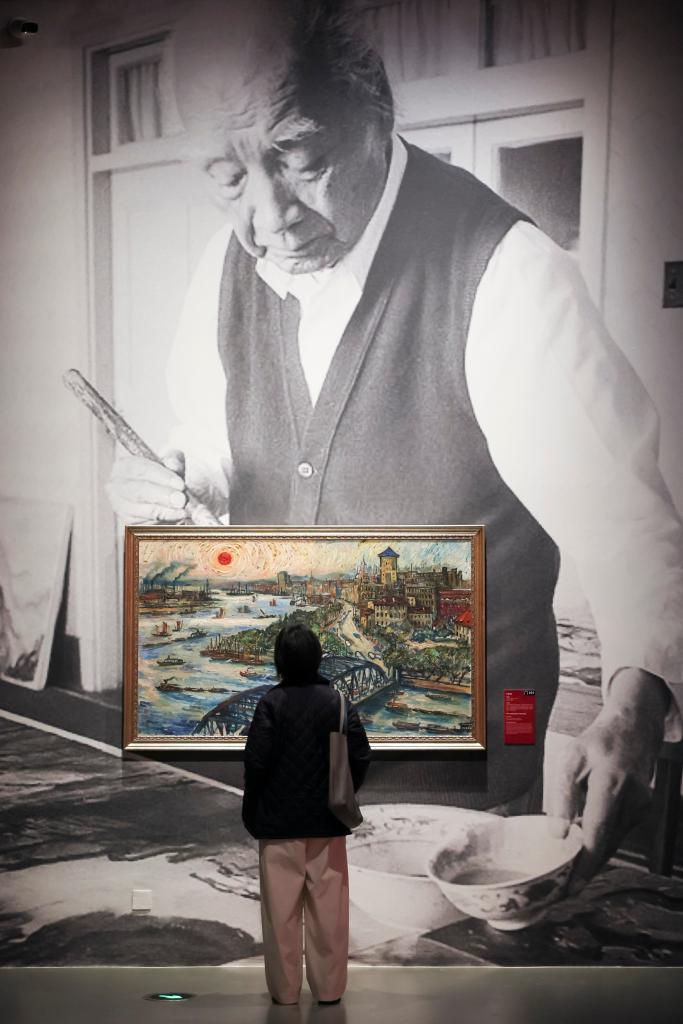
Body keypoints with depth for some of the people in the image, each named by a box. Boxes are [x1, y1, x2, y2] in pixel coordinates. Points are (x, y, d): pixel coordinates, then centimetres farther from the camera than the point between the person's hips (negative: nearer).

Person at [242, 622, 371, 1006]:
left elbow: (256, 761, -14)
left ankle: (285, 989, 16)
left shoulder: (272, 702, -10)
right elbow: (361, 756, -6)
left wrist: (251, 811, 1)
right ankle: (329, 988, 17)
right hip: (326, 820, 2)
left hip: (279, 820, -2)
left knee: (282, 909, 8)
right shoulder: (338, 701, -4)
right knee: (328, 907, 10)